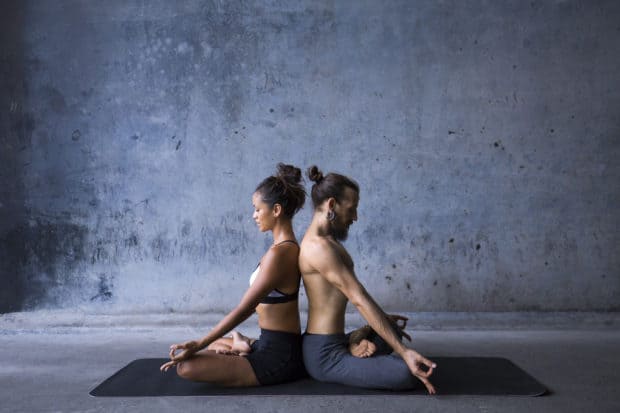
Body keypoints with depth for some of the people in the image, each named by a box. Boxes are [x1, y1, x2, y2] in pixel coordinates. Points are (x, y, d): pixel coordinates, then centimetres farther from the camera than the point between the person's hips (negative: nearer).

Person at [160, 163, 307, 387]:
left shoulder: (278, 253, -22)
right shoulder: (287, 247, 9)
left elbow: (243, 309, -21)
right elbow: (255, 304, 14)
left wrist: (198, 345, -16)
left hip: (278, 358, -10)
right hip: (282, 347, 10)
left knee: (187, 366, -18)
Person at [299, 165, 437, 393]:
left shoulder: (326, 241, 11)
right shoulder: (319, 246, -22)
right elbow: (359, 299, -25)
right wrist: (404, 352, -25)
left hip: (329, 343, 10)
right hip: (324, 355, -10)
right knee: (407, 374, -24)